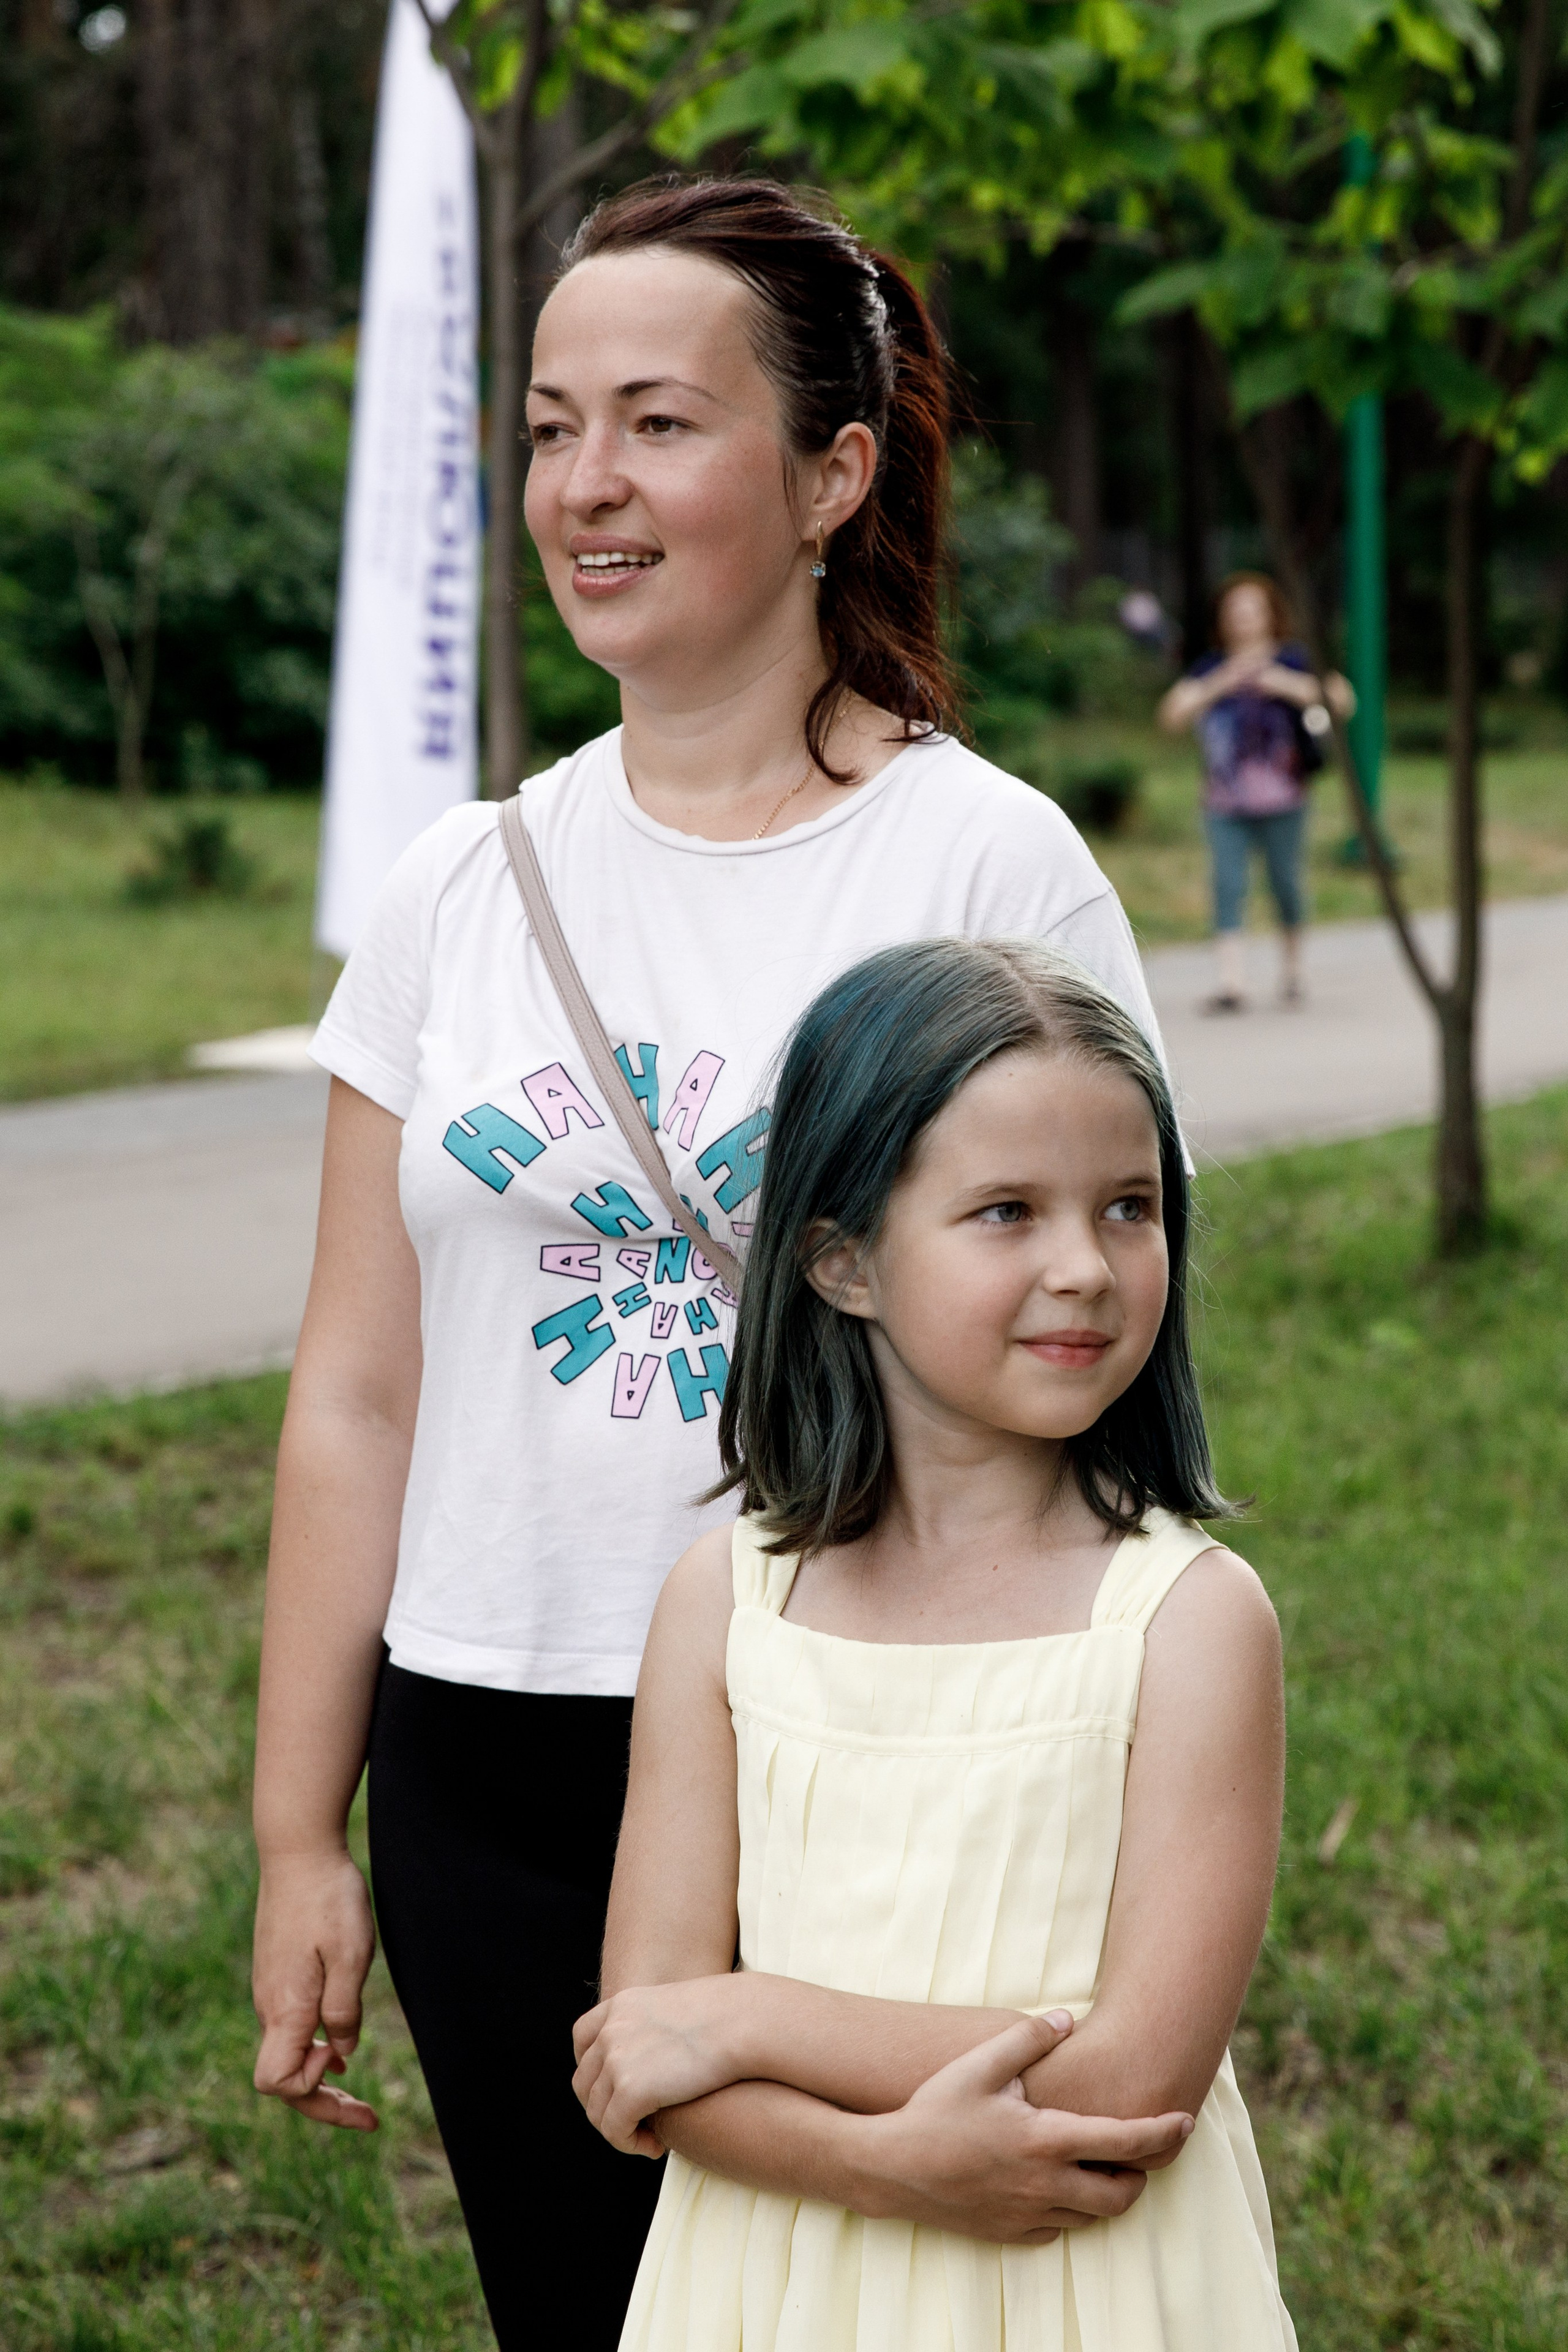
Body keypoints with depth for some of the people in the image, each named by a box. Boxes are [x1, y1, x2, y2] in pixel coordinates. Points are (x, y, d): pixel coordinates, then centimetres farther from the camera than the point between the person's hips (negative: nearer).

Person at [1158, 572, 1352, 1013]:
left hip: (1281, 799, -1)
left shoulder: (1293, 662, 2)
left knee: (1287, 884, 8)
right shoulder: (1208, 670, 8)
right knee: (1228, 885, -11)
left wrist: (1287, 684, -18)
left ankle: (1292, 967, 32)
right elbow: (1172, 716, -4)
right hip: (1225, 802, 1)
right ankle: (1231, 982, -17)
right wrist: (1218, 686, -16)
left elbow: (1343, 701, -7)